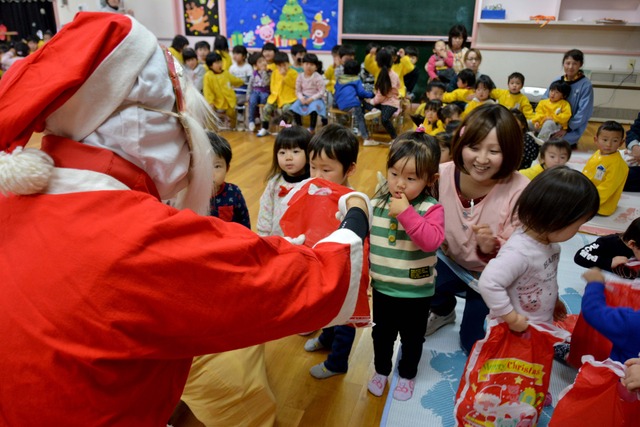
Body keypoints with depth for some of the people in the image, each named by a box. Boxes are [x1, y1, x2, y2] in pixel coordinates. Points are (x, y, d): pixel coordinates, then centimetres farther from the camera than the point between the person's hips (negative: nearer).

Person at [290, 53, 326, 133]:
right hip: (304, 98, 4)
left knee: (313, 108, -36)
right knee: (294, 107, -22)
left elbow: (321, 92, -11)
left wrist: (311, 99, -22)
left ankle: (312, 128, -16)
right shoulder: (300, 76, 3)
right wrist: (301, 98, -15)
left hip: (316, 98, -4)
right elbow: (298, 91, 6)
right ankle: (299, 127, -3)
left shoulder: (318, 78, -10)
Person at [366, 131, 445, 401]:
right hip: (382, 288, 3)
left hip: (416, 292, -3)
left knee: (412, 338, 21)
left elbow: (432, 241, -34)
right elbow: (363, 242, 2)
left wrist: (406, 213, -37)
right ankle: (381, 370, 49)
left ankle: (407, 375, 47)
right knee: (381, 334, 23)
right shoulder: (376, 205, -7)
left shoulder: (431, 209, -17)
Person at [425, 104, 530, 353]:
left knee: (474, 344, 1)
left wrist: (491, 249, -42)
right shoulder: (442, 175, -21)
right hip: (450, 262, 2)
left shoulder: (520, 192, -29)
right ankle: (443, 311, 11)